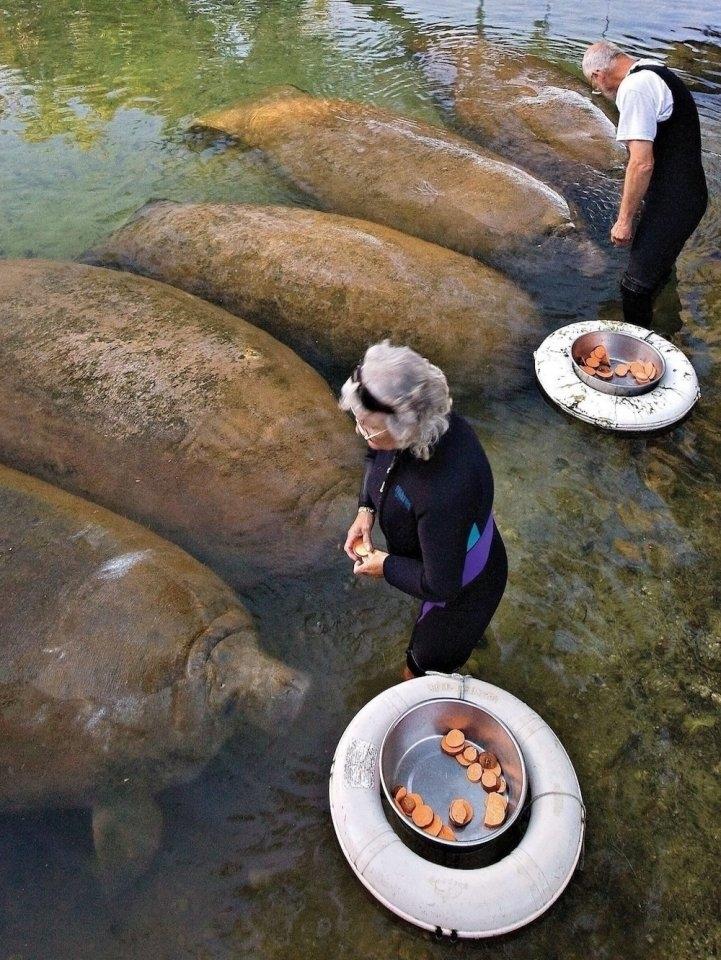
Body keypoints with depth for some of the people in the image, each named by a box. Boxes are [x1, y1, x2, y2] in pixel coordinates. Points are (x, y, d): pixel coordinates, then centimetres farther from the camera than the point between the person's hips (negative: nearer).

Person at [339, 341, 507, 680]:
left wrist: (386, 566, -20)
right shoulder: (422, 425, -24)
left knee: (427, 662, 22)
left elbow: (441, 586, -35)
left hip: (458, 586, -7)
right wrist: (366, 508, -12)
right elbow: (376, 458, 1)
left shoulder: (443, 493, -48)